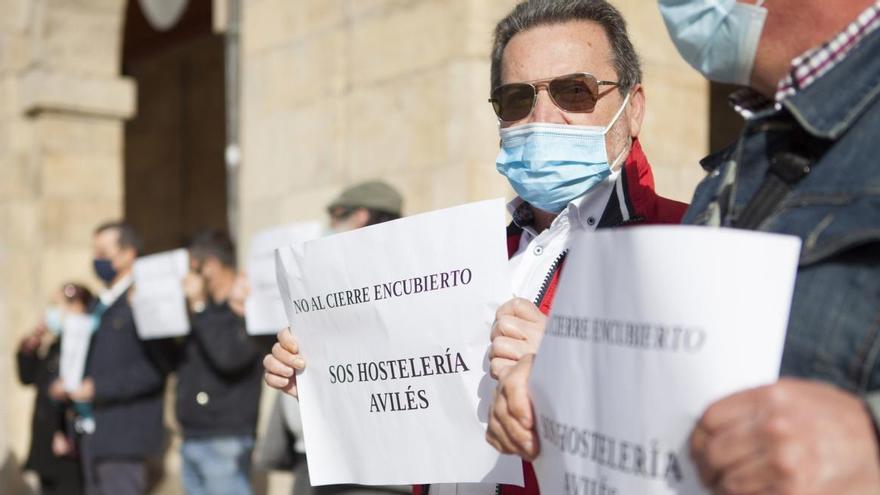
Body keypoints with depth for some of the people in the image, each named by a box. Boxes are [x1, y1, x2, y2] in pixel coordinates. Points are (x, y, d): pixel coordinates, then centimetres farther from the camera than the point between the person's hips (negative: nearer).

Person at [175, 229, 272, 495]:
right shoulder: (209, 309, 16)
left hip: (225, 441, -9)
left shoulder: (247, 309, -9)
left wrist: (199, 307, -15)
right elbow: (174, 359, 19)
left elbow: (229, 356, -24)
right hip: (191, 440, 9)